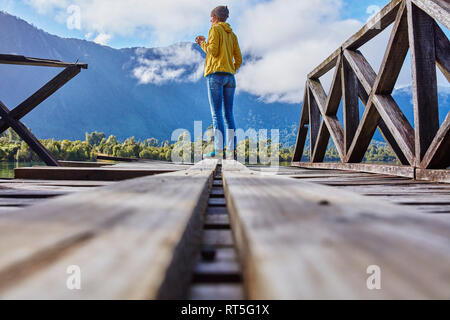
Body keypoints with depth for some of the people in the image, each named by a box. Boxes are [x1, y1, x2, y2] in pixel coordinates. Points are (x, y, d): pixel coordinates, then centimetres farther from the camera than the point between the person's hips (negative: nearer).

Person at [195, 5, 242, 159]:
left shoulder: (215, 29, 3)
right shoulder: (232, 35, 22)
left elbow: (213, 51, -10)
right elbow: (238, 59, 16)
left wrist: (202, 43, 8)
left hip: (215, 75, -6)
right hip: (230, 77, 6)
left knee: (217, 114, -12)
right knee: (228, 114, 3)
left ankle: (218, 149, -18)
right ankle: (231, 150, -3)